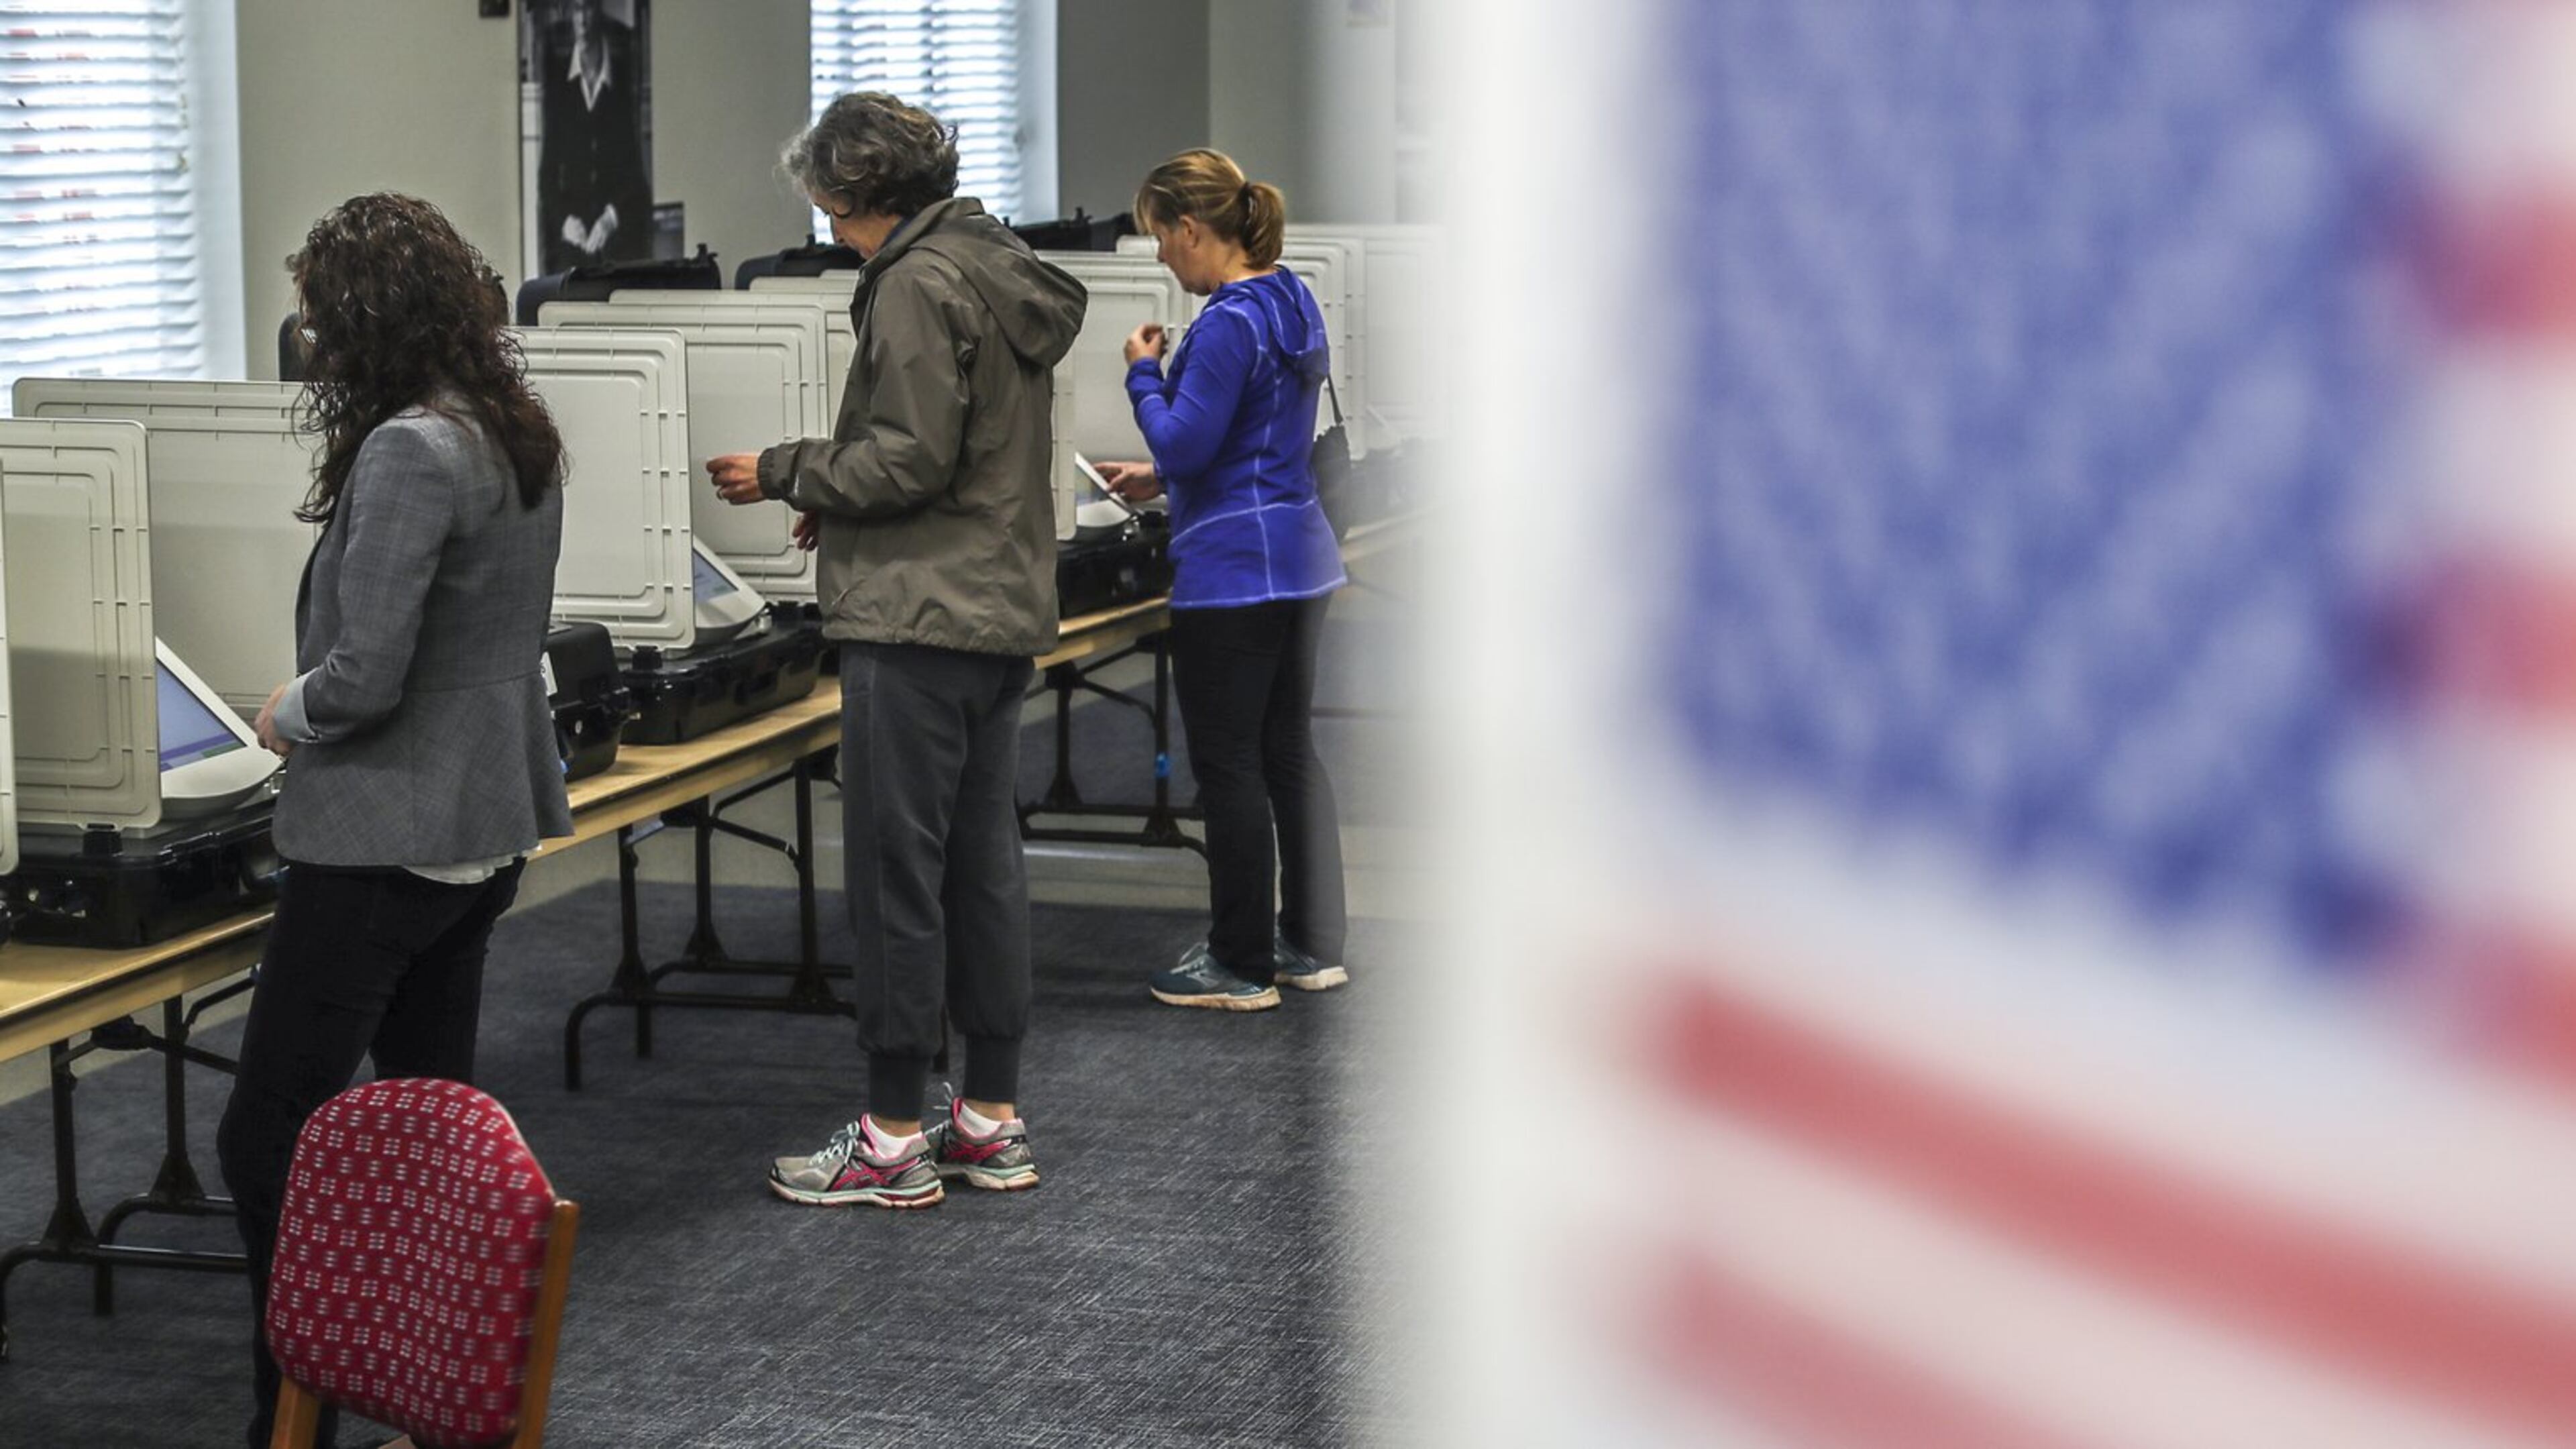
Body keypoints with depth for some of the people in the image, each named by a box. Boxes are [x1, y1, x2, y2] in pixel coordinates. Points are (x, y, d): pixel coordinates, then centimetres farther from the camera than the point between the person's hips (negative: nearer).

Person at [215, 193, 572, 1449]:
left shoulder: (408, 453, -21)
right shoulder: (521, 437, 7)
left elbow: (365, 676, -23)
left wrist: (286, 717, -3)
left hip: (385, 844, -10)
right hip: (485, 826, 10)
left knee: (267, 1140, -2)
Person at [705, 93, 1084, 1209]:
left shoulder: (919, 284, -14)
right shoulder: (1004, 272, 16)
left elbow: (911, 456, -19)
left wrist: (787, 473, -6)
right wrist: (839, 504, 17)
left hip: (918, 623, -10)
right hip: (1002, 611, 10)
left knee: (896, 873, -4)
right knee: (985, 865, 12)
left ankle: (895, 1136, 1)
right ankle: (993, 1120, 18)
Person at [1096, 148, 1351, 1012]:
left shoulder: (1230, 324, -20)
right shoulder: (1291, 301, 11)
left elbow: (1183, 444, -18)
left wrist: (1144, 374, -3)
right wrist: (1164, 478, 20)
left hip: (1234, 573, -10)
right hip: (1298, 558, 10)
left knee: (1228, 765, -1)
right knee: (1290, 751, 15)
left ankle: (1242, 966, 7)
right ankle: (1315, 946, 22)